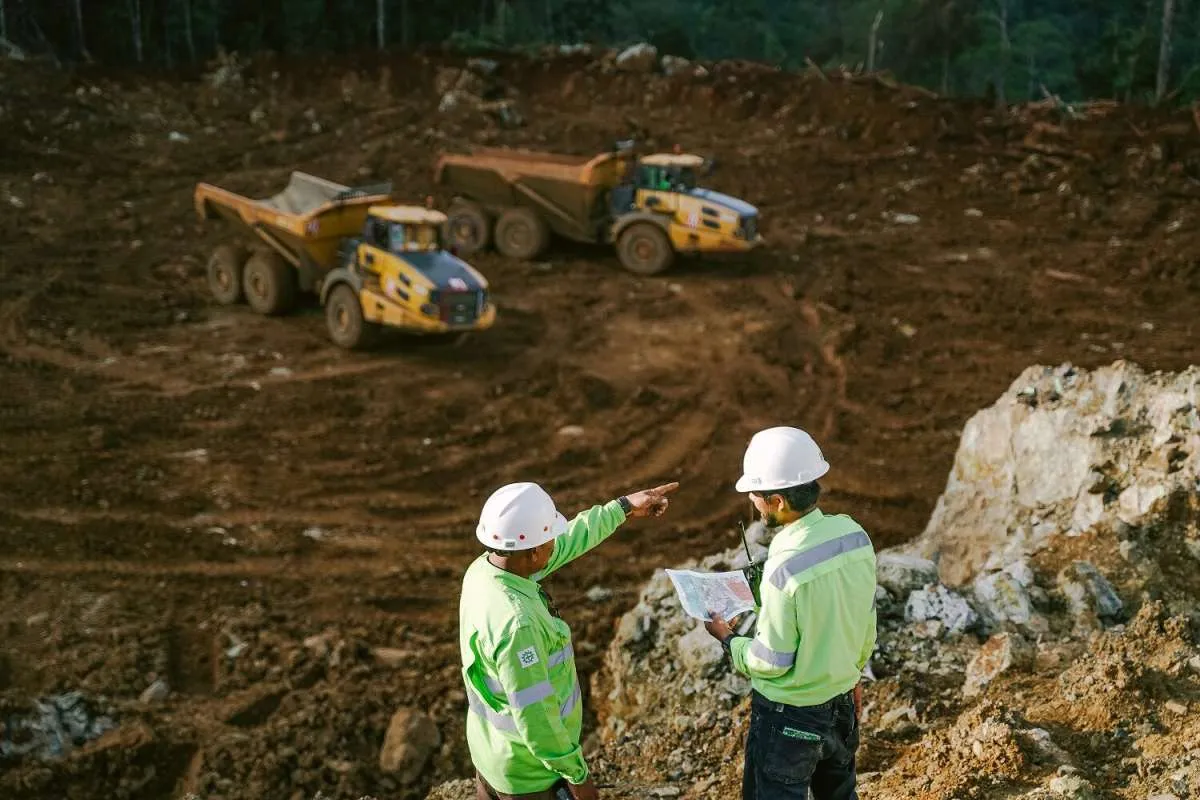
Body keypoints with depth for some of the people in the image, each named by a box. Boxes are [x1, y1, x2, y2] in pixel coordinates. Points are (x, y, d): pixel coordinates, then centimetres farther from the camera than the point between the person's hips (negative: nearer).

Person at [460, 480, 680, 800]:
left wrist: (624, 507, 13)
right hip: (530, 772, -8)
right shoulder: (515, 622, -35)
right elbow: (534, 713, -29)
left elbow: (565, 543, 6)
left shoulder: (483, 569, -9)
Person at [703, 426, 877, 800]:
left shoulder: (784, 566, -30)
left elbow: (771, 661, -20)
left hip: (788, 715, -7)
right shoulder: (855, 535, -9)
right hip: (842, 701, 7)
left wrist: (728, 639, -2)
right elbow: (867, 623, 5)